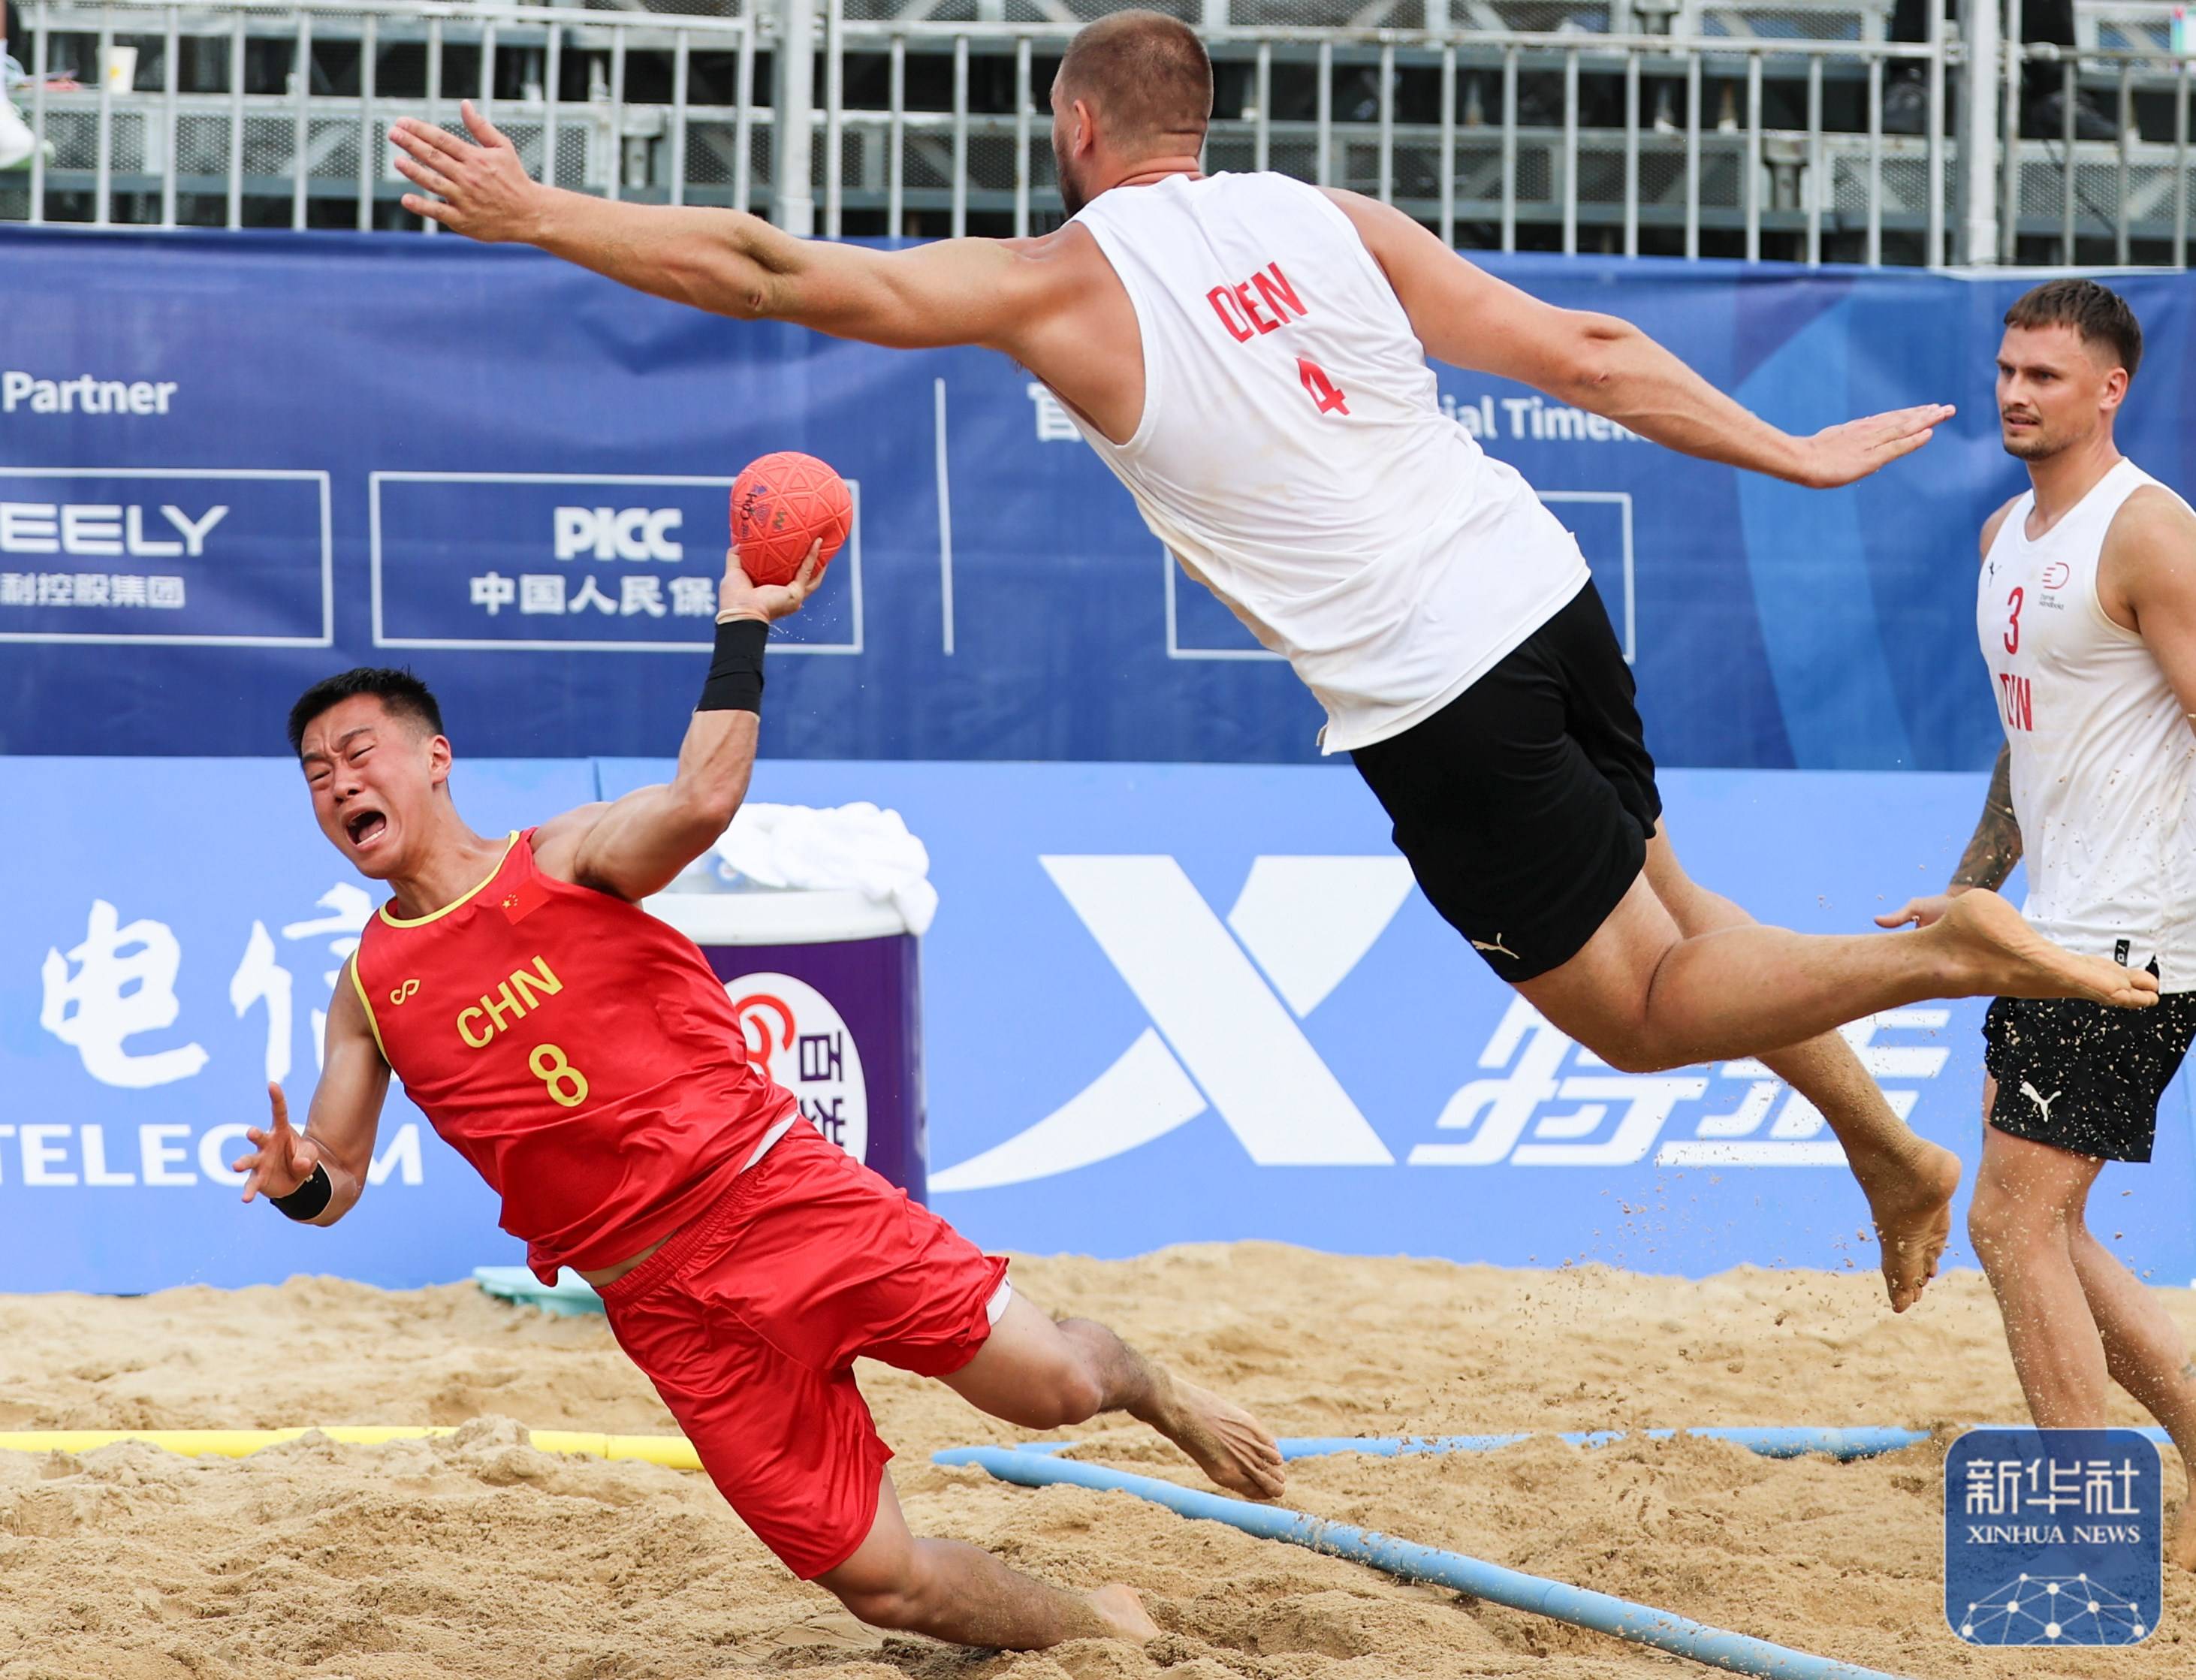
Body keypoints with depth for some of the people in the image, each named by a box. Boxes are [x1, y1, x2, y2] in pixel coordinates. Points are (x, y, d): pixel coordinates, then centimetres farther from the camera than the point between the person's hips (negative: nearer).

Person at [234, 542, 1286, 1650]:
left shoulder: (565, 858, -1)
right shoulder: (369, 986, 9)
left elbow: (701, 800, -21)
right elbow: (337, 1183, 12)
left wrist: (740, 623, -21)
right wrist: (297, 1180, -11)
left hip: (783, 1192, -2)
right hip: (669, 1309, 2)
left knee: (1054, 1385, -9)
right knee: (880, 1580, -5)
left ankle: (1151, 1393, 30)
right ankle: (1097, 1628, 22)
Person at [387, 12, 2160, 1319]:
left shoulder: (1066, 283, -4)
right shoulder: (1322, 219, 8)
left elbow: (771, 271, -4)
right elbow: (1582, 355, 5)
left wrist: (531, 211, 3)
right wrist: (1790, 454, 14)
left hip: (1430, 697, -6)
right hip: (1544, 589, 6)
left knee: (1644, 1010, 6)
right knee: (1649, 892, 29)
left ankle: (1955, 953, -12)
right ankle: (1888, 1145, 26)